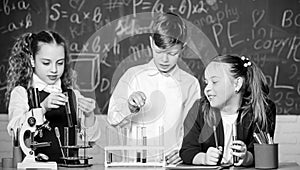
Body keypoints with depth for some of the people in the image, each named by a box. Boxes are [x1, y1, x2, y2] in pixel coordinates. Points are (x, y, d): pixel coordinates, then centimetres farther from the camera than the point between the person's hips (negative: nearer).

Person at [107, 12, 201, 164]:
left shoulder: (190, 84, 9)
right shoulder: (133, 75, 7)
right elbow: (113, 119, 1)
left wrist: (183, 151, -5)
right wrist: (130, 108, -18)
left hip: (171, 163, 0)